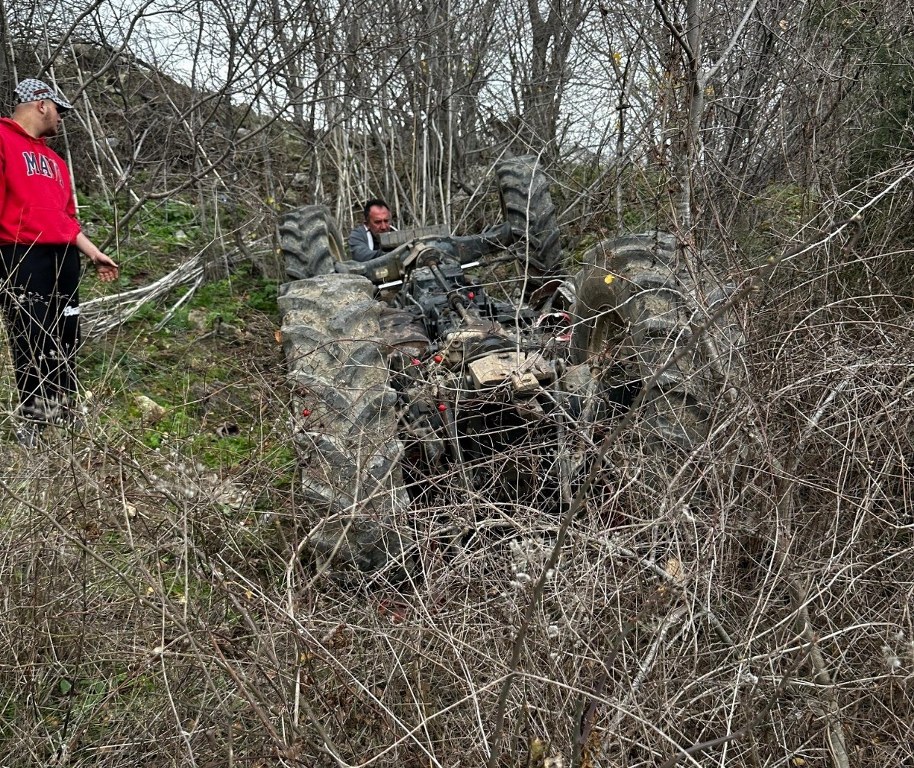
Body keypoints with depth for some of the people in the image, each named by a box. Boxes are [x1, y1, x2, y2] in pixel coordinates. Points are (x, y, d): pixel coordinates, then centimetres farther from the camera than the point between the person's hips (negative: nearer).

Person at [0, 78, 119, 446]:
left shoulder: (53, 159, 23)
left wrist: (93, 253, 19)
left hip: (64, 257, 8)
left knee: (66, 343, 11)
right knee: (32, 345, -6)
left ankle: (65, 415, 21)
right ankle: (32, 426, 2)